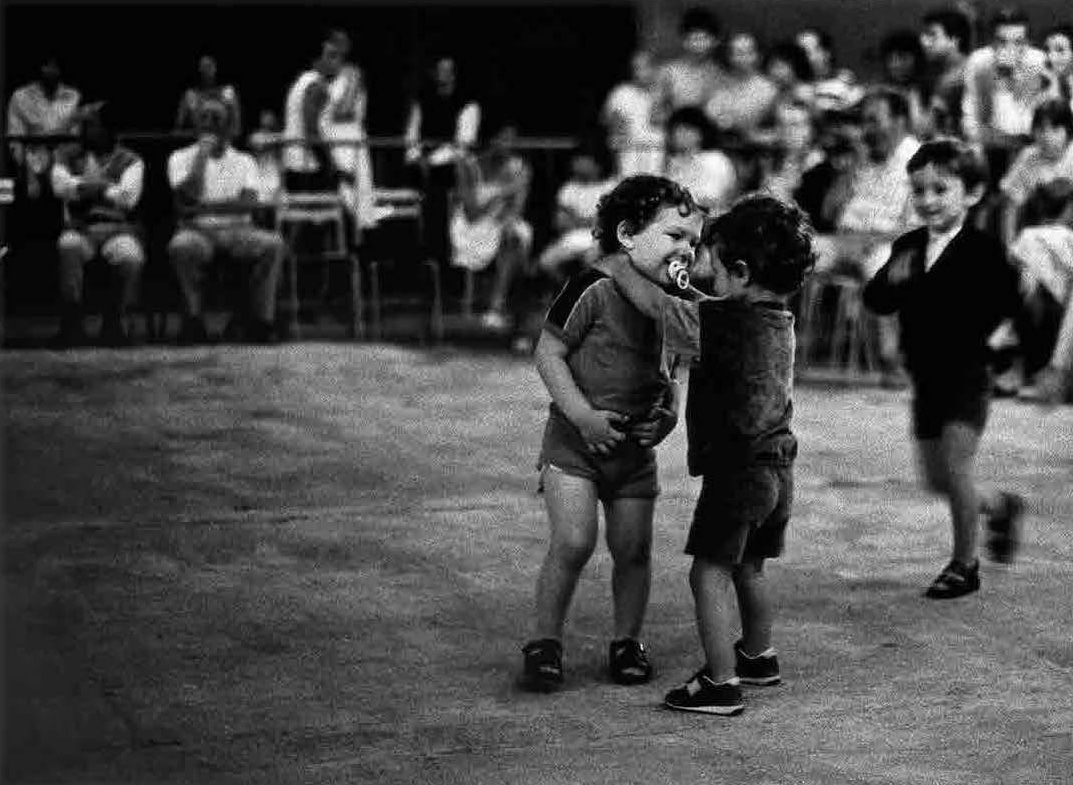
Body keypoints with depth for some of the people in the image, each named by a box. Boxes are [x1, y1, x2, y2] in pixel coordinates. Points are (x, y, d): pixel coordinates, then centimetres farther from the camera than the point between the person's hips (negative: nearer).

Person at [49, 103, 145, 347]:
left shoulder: (130, 160, 11)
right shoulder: (67, 155, 16)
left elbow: (128, 197, -6)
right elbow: (60, 186, -3)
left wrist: (84, 186, -5)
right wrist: (106, 187, -7)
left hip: (119, 228, -1)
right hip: (80, 228, 1)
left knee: (130, 258, -35)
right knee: (69, 246, -36)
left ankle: (115, 322, -13)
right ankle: (72, 321, -28)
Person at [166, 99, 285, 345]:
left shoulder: (244, 161, 15)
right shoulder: (181, 158, 11)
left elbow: (250, 203, -4)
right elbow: (188, 197, -7)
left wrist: (206, 208, -16)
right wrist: (202, 153, -4)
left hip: (236, 229, 2)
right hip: (198, 231, -2)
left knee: (273, 242, -29)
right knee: (181, 247, -38)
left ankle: (260, 320, -21)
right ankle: (194, 322, -26)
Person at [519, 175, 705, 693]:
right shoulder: (594, 289, -15)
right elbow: (548, 352, -13)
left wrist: (668, 415, 1)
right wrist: (585, 416, -18)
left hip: (635, 447, 6)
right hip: (576, 441, -6)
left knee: (633, 549, 6)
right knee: (573, 542, -13)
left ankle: (627, 642, 24)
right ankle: (544, 644, 2)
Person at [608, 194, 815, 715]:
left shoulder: (720, 321, -19)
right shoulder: (778, 318, 7)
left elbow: (654, 303, -13)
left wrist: (612, 261, 1)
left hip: (735, 468, -9)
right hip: (777, 466, 9)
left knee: (710, 572, -3)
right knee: (748, 569, 23)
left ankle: (721, 684, -4)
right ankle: (758, 656, 39)